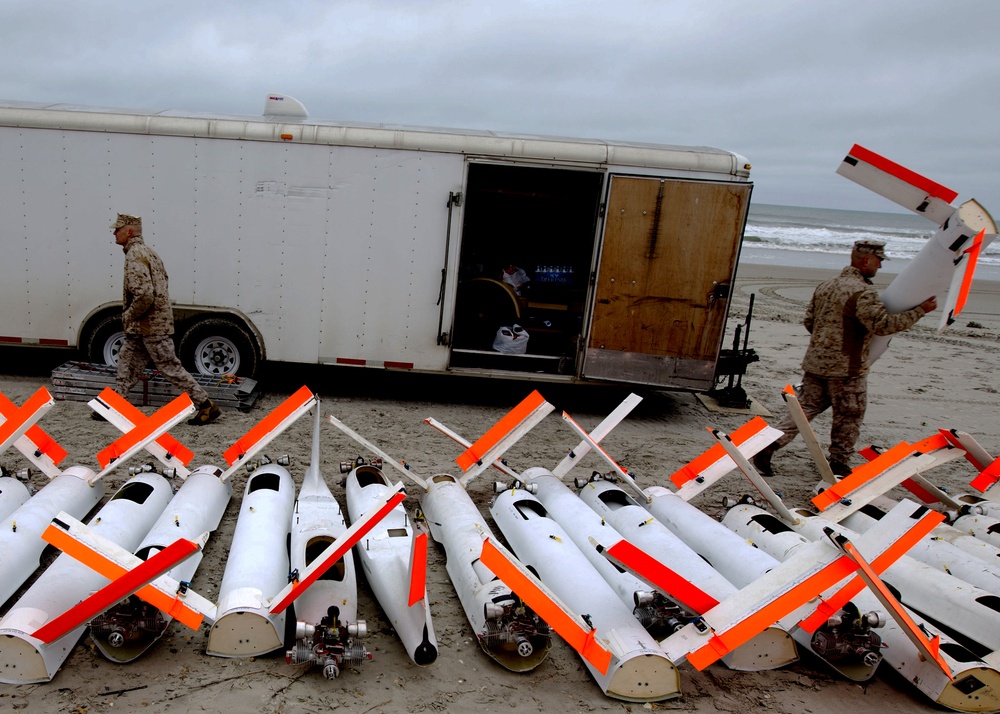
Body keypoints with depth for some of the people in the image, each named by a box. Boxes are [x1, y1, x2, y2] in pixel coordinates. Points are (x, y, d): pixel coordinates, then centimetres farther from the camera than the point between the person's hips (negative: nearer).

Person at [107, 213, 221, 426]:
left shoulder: (135, 257, -18)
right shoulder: (147, 251, 14)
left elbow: (144, 296, -28)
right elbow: (164, 278, 25)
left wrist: (128, 316, -11)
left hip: (151, 326, -10)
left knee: (171, 367, -5)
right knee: (127, 362, 15)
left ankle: (207, 406, -1)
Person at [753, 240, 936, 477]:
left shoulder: (825, 285, 10)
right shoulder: (863, 292, -15)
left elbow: (808, 321, 15)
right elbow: (883, 324, -22)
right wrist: (919, 311, -16)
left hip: (814, 362, 7)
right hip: (846, 368, -7)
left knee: (806, 408, 12)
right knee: (849, 417, 9)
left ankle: (768, 447, 3)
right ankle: (839, 465, 19)